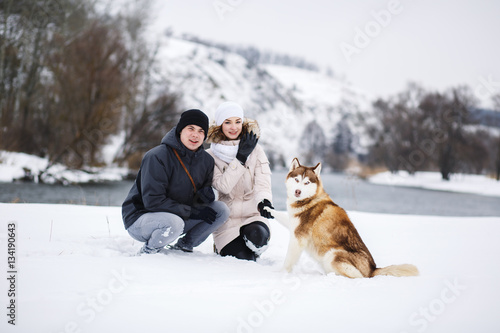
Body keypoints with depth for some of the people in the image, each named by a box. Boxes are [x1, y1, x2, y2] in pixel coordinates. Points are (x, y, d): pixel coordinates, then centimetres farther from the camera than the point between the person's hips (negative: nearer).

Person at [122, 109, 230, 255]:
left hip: (179, 216, 7)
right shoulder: (157, 157, -20)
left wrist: (205, 195, -17)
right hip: (140, 218, -7)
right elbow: (152, 201, -25)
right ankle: (148, 251, -9)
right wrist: (191, 211, -24)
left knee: (222, 210, -7)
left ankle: (183, 245, 6)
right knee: (174, 223, -39)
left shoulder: (206, 160, 1)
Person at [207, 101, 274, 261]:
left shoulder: (256, 150, 4)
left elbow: (262, 182, -8)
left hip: (253, 215, 0)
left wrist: (264, 201, -30)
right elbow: (223, 186, -12)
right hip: (227, 219, 0)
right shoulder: (211, 156, 1)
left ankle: (254, 249, 6)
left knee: (256, 236, -33)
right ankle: (222, 247, 17)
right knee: (243, 260, -19)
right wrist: (241, 158, -17)